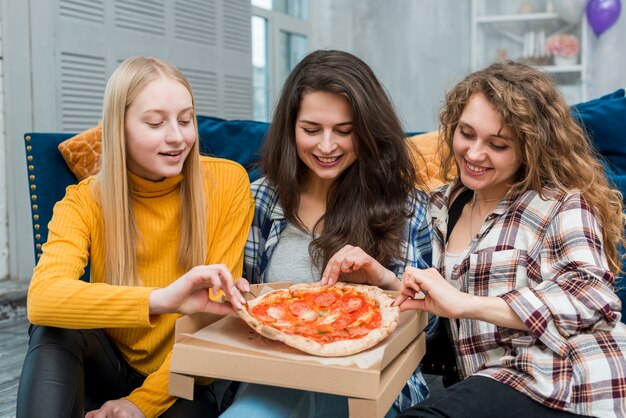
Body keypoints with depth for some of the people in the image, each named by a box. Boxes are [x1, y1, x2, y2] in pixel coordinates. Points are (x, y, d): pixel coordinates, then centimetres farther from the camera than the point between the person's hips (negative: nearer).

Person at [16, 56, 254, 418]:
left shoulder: (227, 182, -11)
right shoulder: (85, 202, -10)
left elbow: (216, 306, -9)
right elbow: (41, 298, -29)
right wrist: (161, 300, -44)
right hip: (112, 370, 2)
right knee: (59, 327, -27)